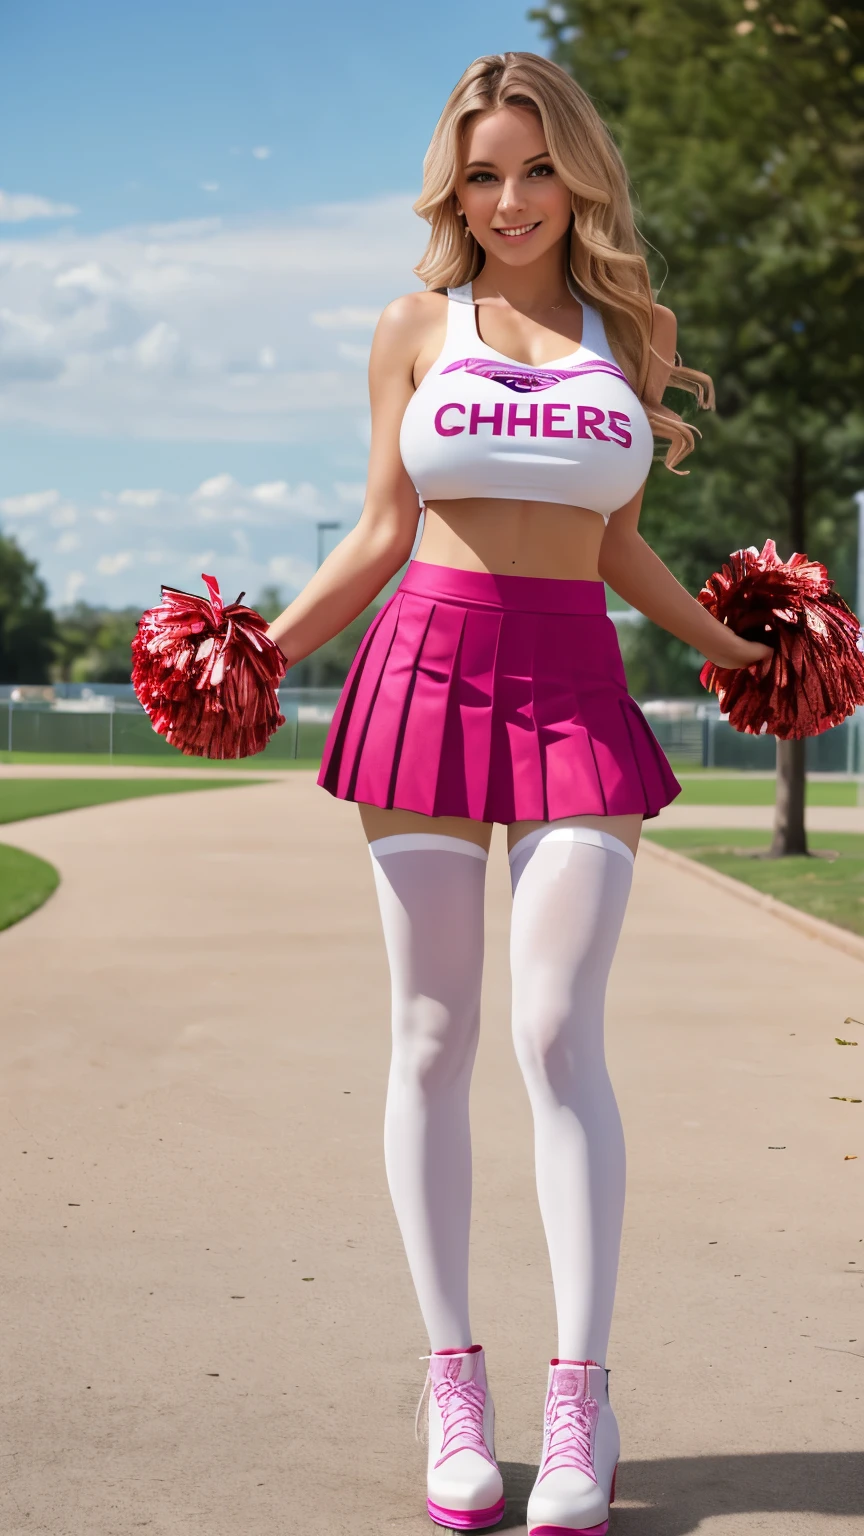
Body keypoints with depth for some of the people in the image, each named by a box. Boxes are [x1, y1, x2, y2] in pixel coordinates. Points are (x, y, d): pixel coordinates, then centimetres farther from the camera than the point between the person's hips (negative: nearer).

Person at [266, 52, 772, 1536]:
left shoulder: (630, 330, 13)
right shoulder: (415, 327, 10)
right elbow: (382, 530, 10)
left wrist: (732, 648, 17)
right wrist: (264, 651, 0)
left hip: (577, 687, 0)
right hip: (428, 667, 0)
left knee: (559, 1033, -10)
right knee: (432, 1039, 1)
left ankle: (580, 1400, -5)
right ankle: (454, 1387, 8)